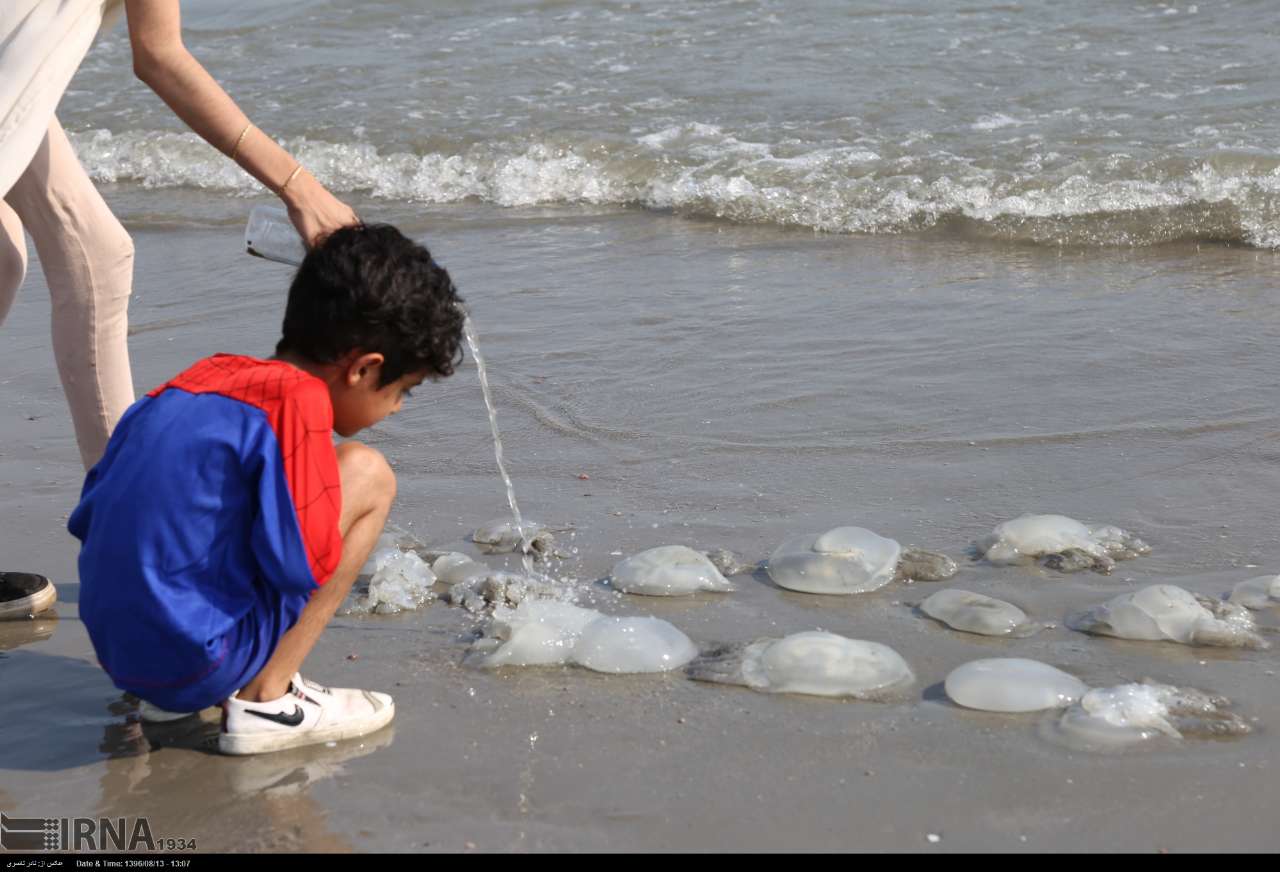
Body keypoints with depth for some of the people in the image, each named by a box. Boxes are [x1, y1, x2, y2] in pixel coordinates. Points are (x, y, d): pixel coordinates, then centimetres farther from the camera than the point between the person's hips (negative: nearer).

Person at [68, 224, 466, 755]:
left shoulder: (205, 374, 11)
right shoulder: (298, 397, -13)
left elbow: (86, 519, 14)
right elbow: (303, 563, -17)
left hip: (117, 652, 8)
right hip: (197, 663, -8)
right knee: (367, 476, -1)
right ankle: (265, 700, -2)